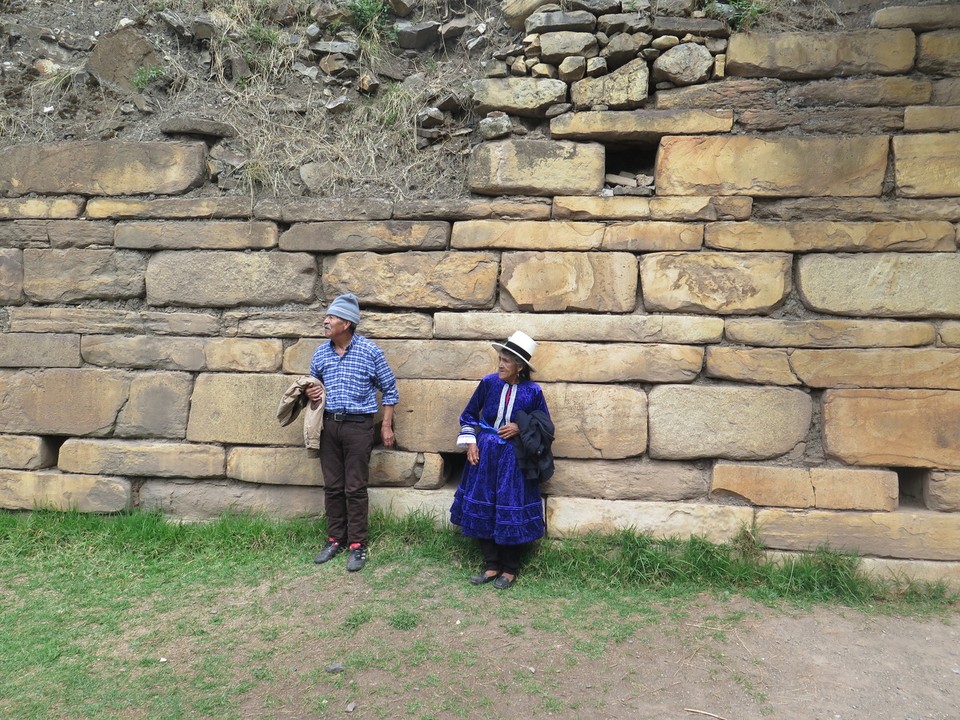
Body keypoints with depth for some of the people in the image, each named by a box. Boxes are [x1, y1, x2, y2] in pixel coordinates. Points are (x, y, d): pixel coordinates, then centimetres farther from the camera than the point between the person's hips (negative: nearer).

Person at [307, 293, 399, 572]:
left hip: (358, 425, -4)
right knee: (332, 486, 10)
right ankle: (335, 539, 23)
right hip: (329, 424, 5)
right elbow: (314, 384, 22)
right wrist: (310, 393, -3)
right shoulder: (321, 353, 6)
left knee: (355, 488, 0)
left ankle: (357, 545, 10)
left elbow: (389, 389, 0)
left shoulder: (369, 351, -7)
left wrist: (387, 426, -1)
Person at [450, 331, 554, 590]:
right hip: (485, 455, 3)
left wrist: (520, 428, -14)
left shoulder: (533, 391, -11)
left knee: (511, 513, 3)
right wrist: (470, 443, -3)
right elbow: (469, 415, 8)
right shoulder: (489, 382, -6)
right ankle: (491, 566, 24)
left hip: (514, 460, -3)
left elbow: (545, 427, 1)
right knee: (483, 510, 8)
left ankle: (509, 570, 21)